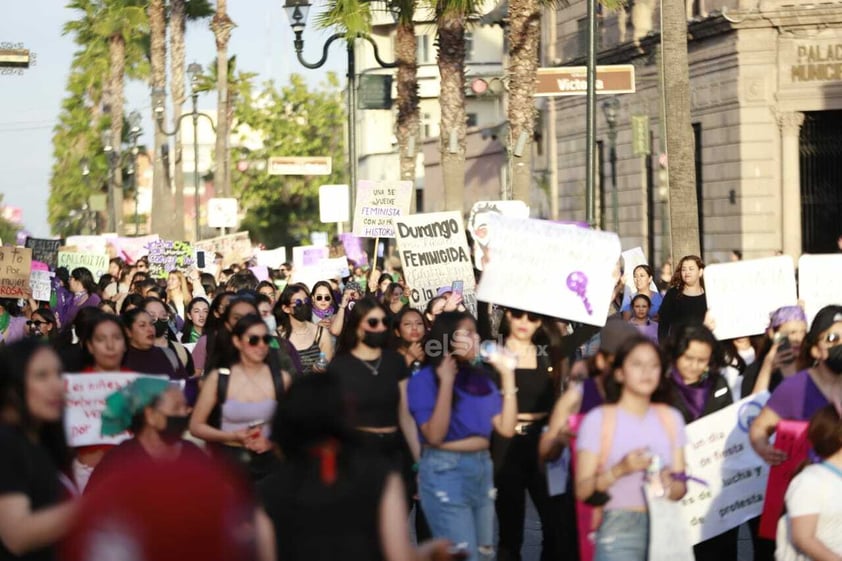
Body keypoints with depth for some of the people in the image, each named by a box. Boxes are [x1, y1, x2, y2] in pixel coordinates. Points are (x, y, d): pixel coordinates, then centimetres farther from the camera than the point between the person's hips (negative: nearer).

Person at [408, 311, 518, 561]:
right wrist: (446, 382, -19)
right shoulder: (424, 379, -7)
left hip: (483, 468, 7)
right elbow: (435, 436, -18)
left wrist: (508, 376, 0)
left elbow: (506, 428, 2)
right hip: (445, 472, -7)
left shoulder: (481, 377, 9)